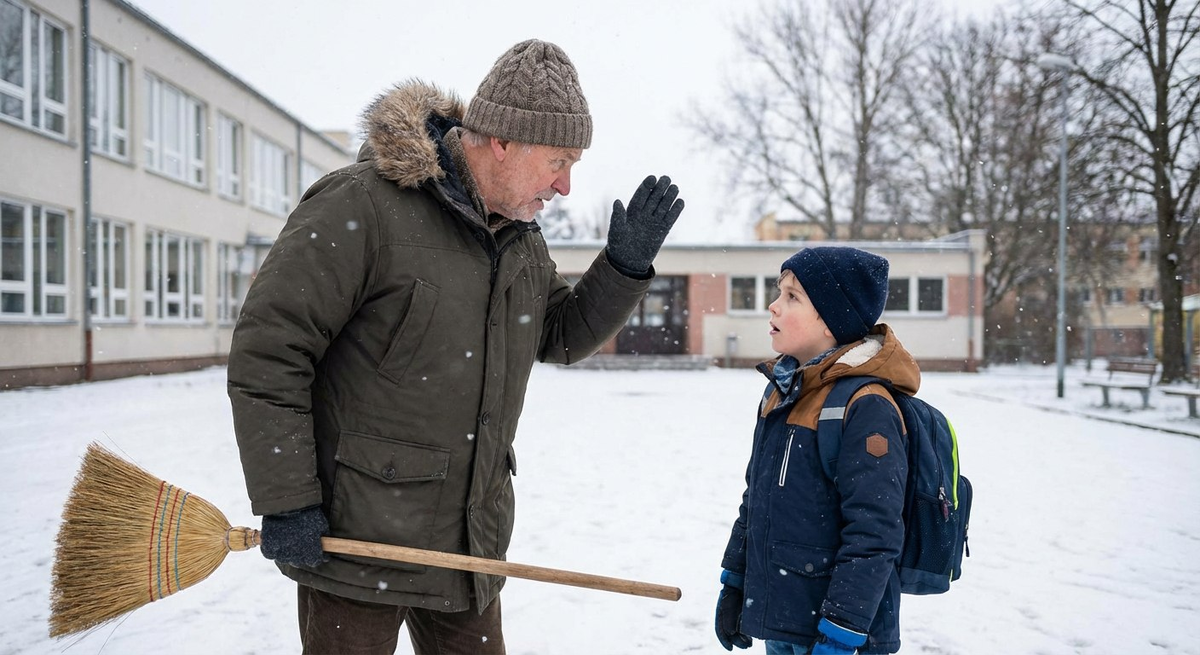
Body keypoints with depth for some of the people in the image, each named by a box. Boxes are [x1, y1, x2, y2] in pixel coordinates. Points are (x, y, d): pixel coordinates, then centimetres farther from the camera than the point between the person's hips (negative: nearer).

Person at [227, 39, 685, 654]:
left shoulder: (521, 239, 8)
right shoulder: (360, 208, -17)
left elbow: (563, 335, 18)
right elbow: (266, 353, -17)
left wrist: (626, 264, 1)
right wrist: (286, 504, -17)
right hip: (356, 540, -7)